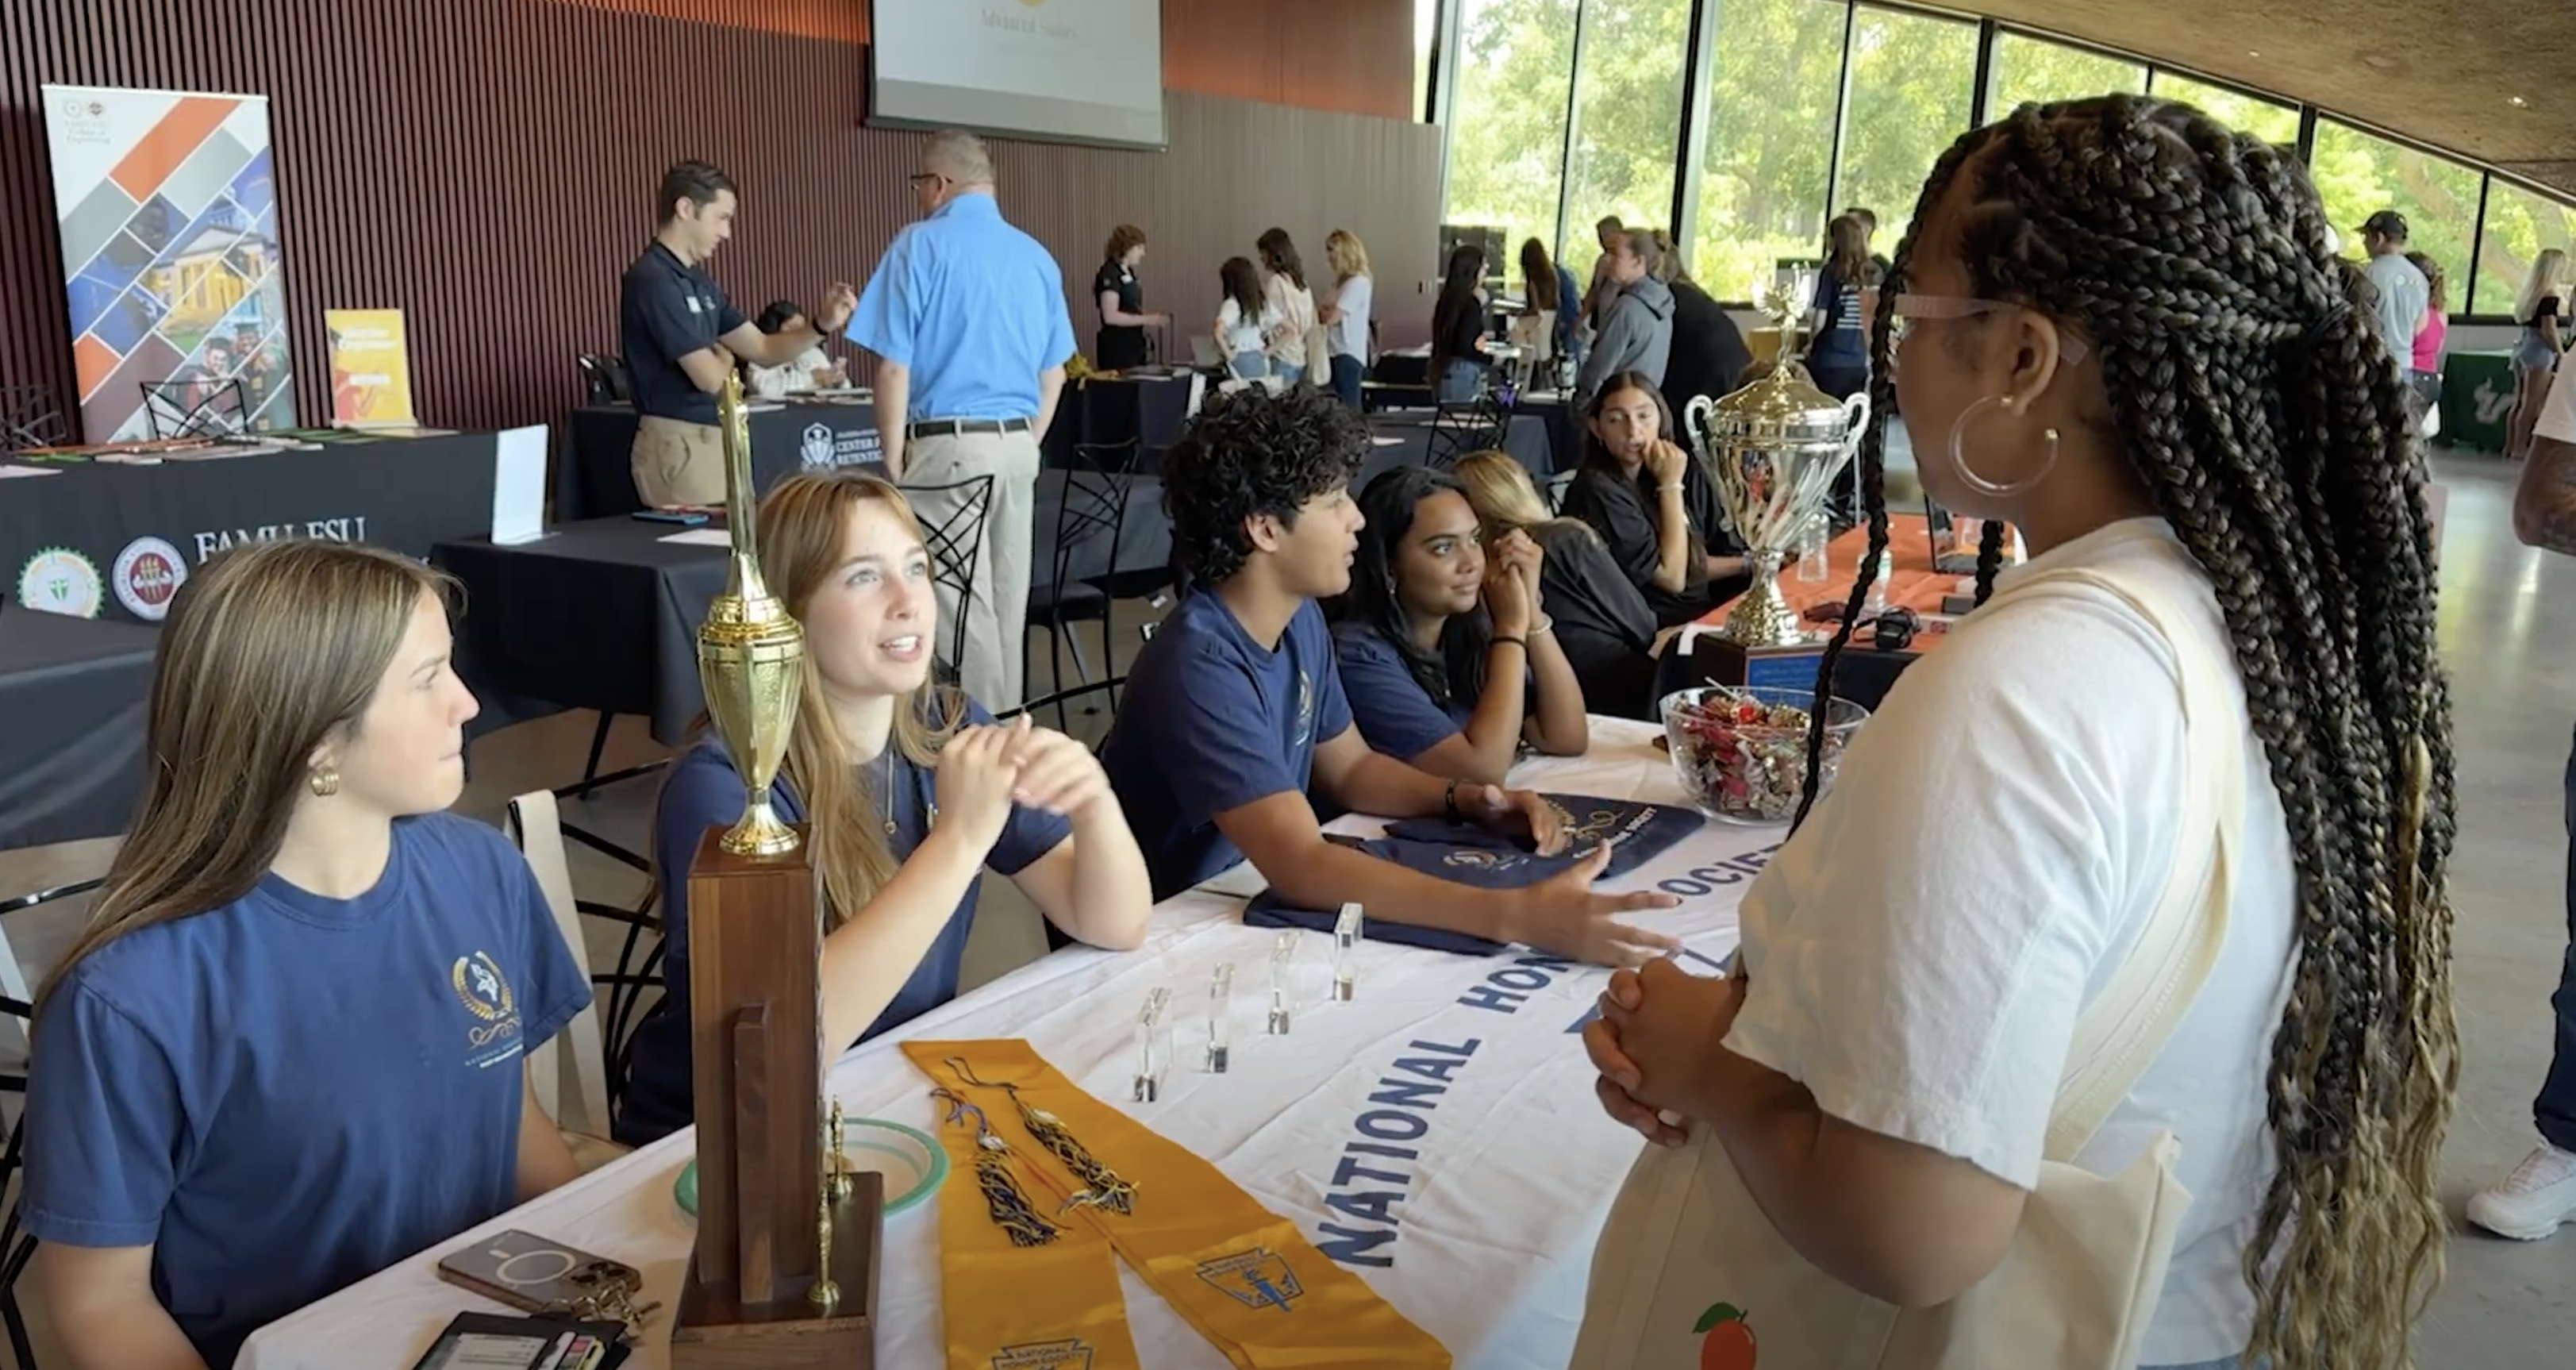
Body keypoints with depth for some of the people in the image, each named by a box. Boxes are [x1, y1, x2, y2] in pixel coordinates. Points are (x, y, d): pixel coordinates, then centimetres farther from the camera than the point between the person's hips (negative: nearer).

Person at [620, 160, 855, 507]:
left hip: (710, 440, 9)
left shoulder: (698, 281, 13)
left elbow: (763, 349, 13)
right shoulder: (653, 280, -16)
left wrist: (823, 325, -3)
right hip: (678, 445, -9)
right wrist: (726, 360, 5)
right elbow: (709, 377, -19)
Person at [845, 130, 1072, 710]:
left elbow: (895, 367, -9)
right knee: (1007, 601, 11)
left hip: (946, 446, -6)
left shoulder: (922, 245, -6)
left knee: (960, 605, -2)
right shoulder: (1036, 256, 11)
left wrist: (894, 460, -1)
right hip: (1017, 445, 6)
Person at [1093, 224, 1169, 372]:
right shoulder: (1110, 275, -12)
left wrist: (1153, 319, 4)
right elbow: (1110, 316, -21)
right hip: (1116, 347, -9)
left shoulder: (1129, 274, 15)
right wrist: (1146, 320, -18)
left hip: (1133, 344, 9)